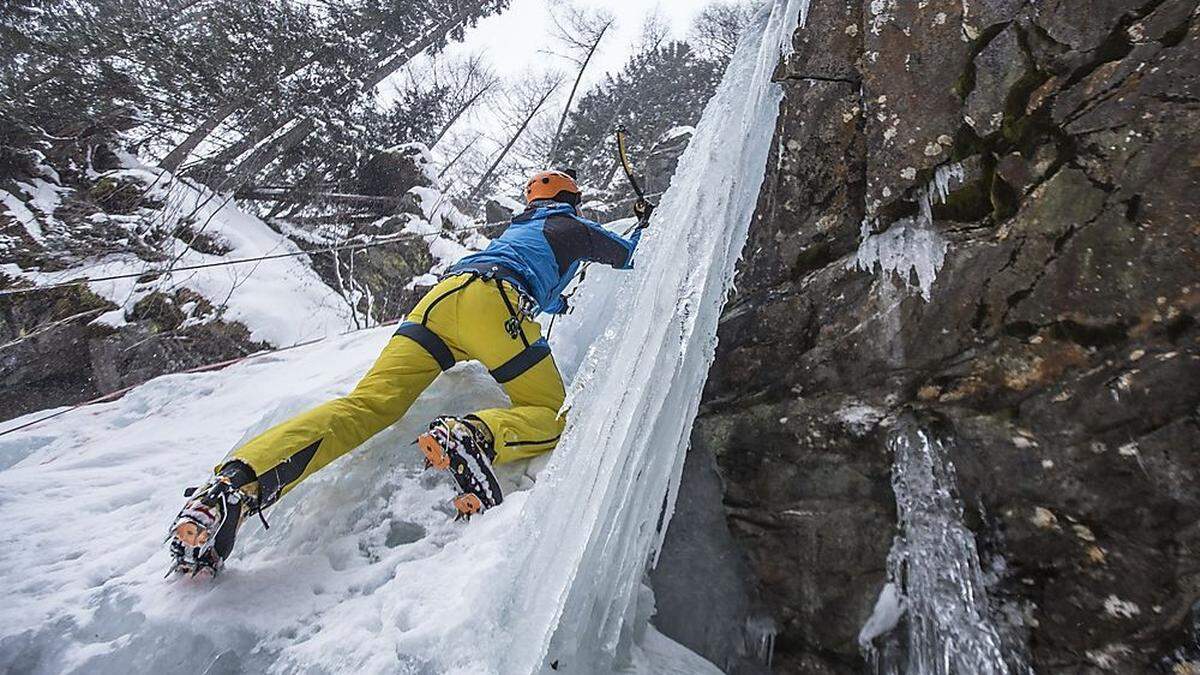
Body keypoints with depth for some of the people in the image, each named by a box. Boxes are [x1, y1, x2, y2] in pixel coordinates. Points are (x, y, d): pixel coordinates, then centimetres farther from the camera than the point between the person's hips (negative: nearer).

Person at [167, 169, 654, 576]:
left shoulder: (516, 229, 41)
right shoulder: (573, 226, 25)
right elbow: (631, 258, 40)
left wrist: (557, 305, 73)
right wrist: (645, 226, 61)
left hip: (441, 294, 6)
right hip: (494, 301, -6)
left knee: (367, 403, -10)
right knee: (551, 417, -3)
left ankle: (236, 482, -29)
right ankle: (473, 435, -34)